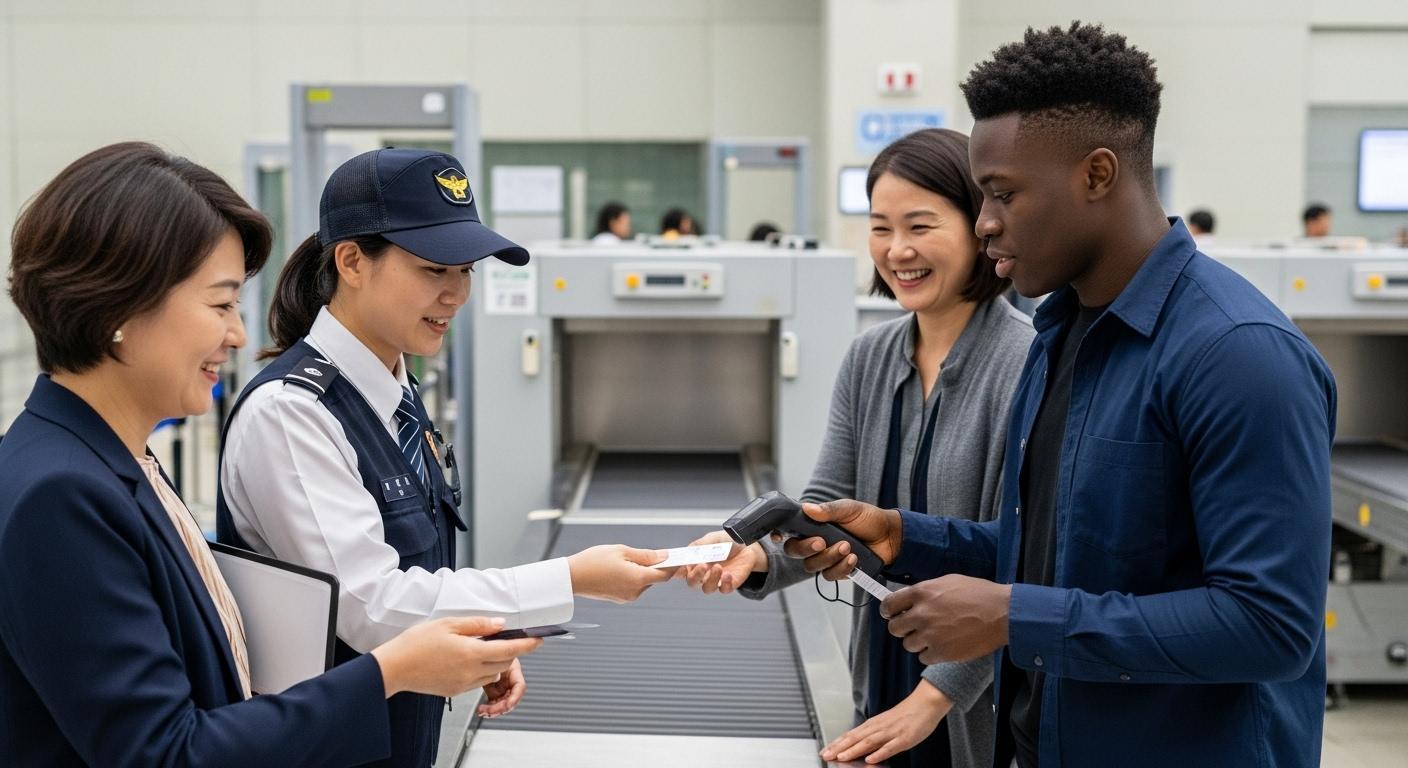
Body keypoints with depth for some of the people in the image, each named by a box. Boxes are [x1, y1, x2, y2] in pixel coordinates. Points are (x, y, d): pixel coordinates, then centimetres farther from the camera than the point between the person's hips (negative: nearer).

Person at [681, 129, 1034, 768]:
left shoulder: (1027, 365, -17)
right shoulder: (869, 359, 3)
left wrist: (933, 698, -22)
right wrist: (759, 557, -19)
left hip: (986, 705, -5)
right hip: (882, 676, 6)